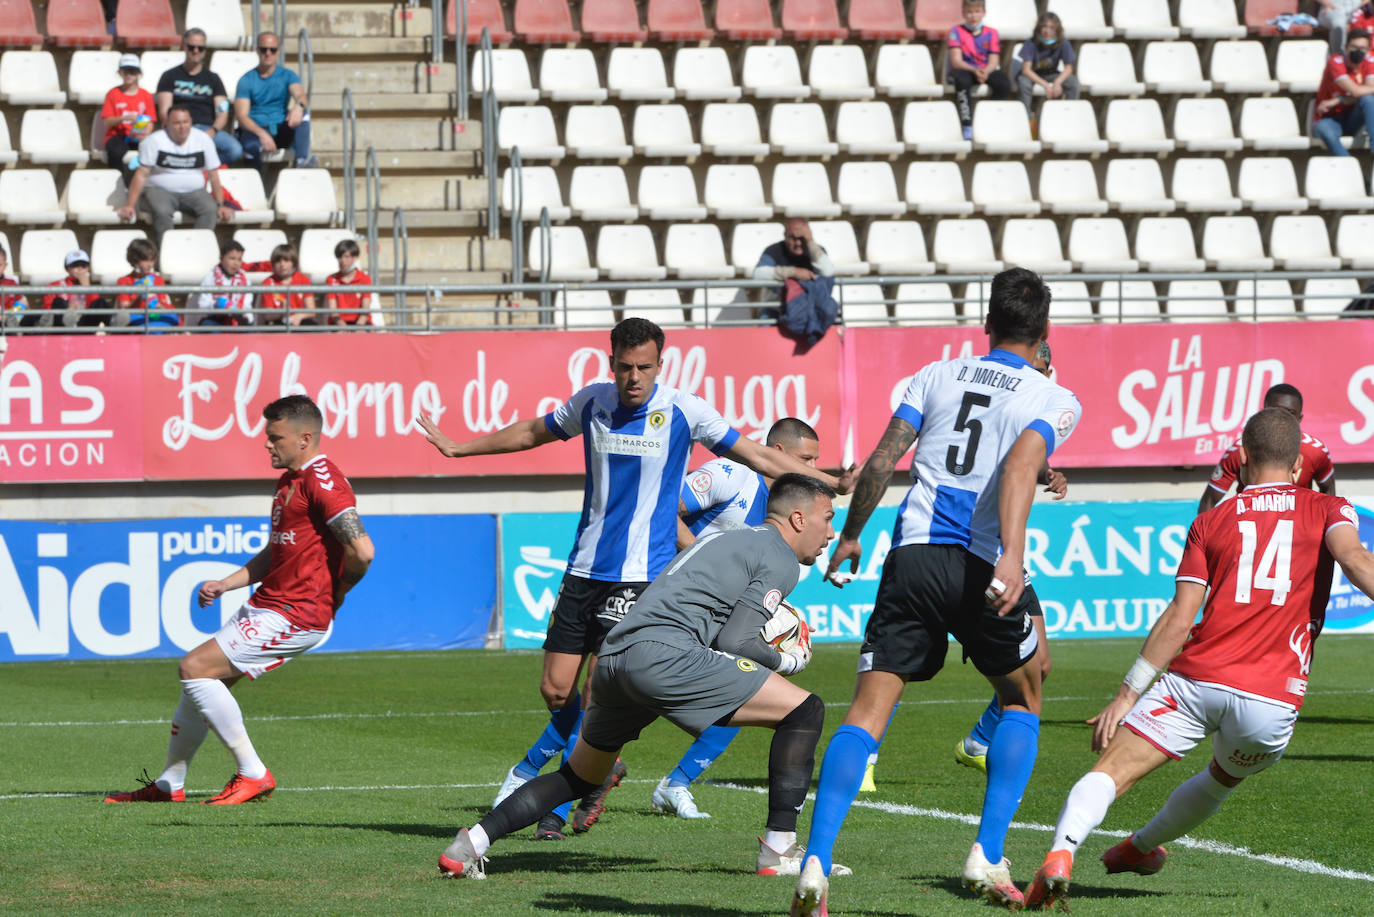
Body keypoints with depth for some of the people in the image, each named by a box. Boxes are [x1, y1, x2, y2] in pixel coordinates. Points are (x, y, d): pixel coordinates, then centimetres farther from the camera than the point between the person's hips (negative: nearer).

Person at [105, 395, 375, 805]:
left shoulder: (322, 482, -17)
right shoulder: (288, 481, 17)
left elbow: (362, 551, -26)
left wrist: (334, 594, -10)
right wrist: (226, 584, 15)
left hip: (296, 616, -10)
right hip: (265, 606, 10)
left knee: (195, 668, -14)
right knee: (201, 680, 13)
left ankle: (253, 774, -8)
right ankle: (170, 784, 25)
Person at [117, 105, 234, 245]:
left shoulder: (203, 140, 4)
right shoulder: (154, 141, -3)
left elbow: (214, 176, 7)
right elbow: (141, 174, -6)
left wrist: (220, 205, -1)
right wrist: (130, 205, -13)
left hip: (194, 192, 2)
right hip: (160, 190, -2)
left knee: (210, 209, -28)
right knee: (162, 212, -35)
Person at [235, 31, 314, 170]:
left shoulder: (287, 75, 9)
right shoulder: (246, 80, 3)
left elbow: (300, 95, -13)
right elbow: (241, 116, -8)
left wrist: (299, 106, -40)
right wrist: (261, 133, -27)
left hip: (282, 132, 3)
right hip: (254, 131, -3)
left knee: (303, 113, -27)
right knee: (251, 147, -39)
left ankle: (302, 158, -43)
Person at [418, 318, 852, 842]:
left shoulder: (684, 412, -6)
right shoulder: (592, 403, 4)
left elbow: (759, 457, 3)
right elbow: (533, 433, 22)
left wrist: (830, 483, -1)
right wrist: (458, 448, 28)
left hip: (642, 573, -4)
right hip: (584, 567, 4)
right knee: (555, 689, 1)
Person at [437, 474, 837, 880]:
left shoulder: (725, 541, 33)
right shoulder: (780, 558, 5)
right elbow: (734, 640, -4)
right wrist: (788, 660, 12)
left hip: (611, 660, 9)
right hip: (663, 654, -9)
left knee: (579, 778, 27)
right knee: (804, 711, -3)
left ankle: (469, 845, 20)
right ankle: (780, 849, -7)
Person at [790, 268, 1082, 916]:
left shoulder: (937, 376, 15)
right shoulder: (1053, 400, 6)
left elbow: (881, 461, 9)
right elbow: (1020, 467, -14)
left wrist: (850, 536, 23)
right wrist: (1012, 555, -26)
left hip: (912, 555, 2)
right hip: (981, 566, -2)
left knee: (868, 710, -2)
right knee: (1023, 702, 21)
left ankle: (815, 864, -19)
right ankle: (987, 857, 9)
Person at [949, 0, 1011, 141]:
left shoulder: (991, 33, 6)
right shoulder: (957, 32, 0)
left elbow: (994, 61, -2)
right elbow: (956, 61, -10)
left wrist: (985, 71, -25)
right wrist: (974, 70, -28)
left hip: (987, 71, 2)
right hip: (965, 70, -2)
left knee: (1004, 83, -29)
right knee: (962, 80, -39)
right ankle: (967, 127, -37)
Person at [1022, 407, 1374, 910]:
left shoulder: (1211, 522, 13)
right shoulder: (1328, 510, 12)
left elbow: (1179, 620, 5)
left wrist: (1126, 695, 6)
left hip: (1194, 679, -1)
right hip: (1273, 696, 1)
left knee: (1113, 771, -7)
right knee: (1223, 778, 31)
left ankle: (1061, 853, -34)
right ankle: (1140, 848, 49)